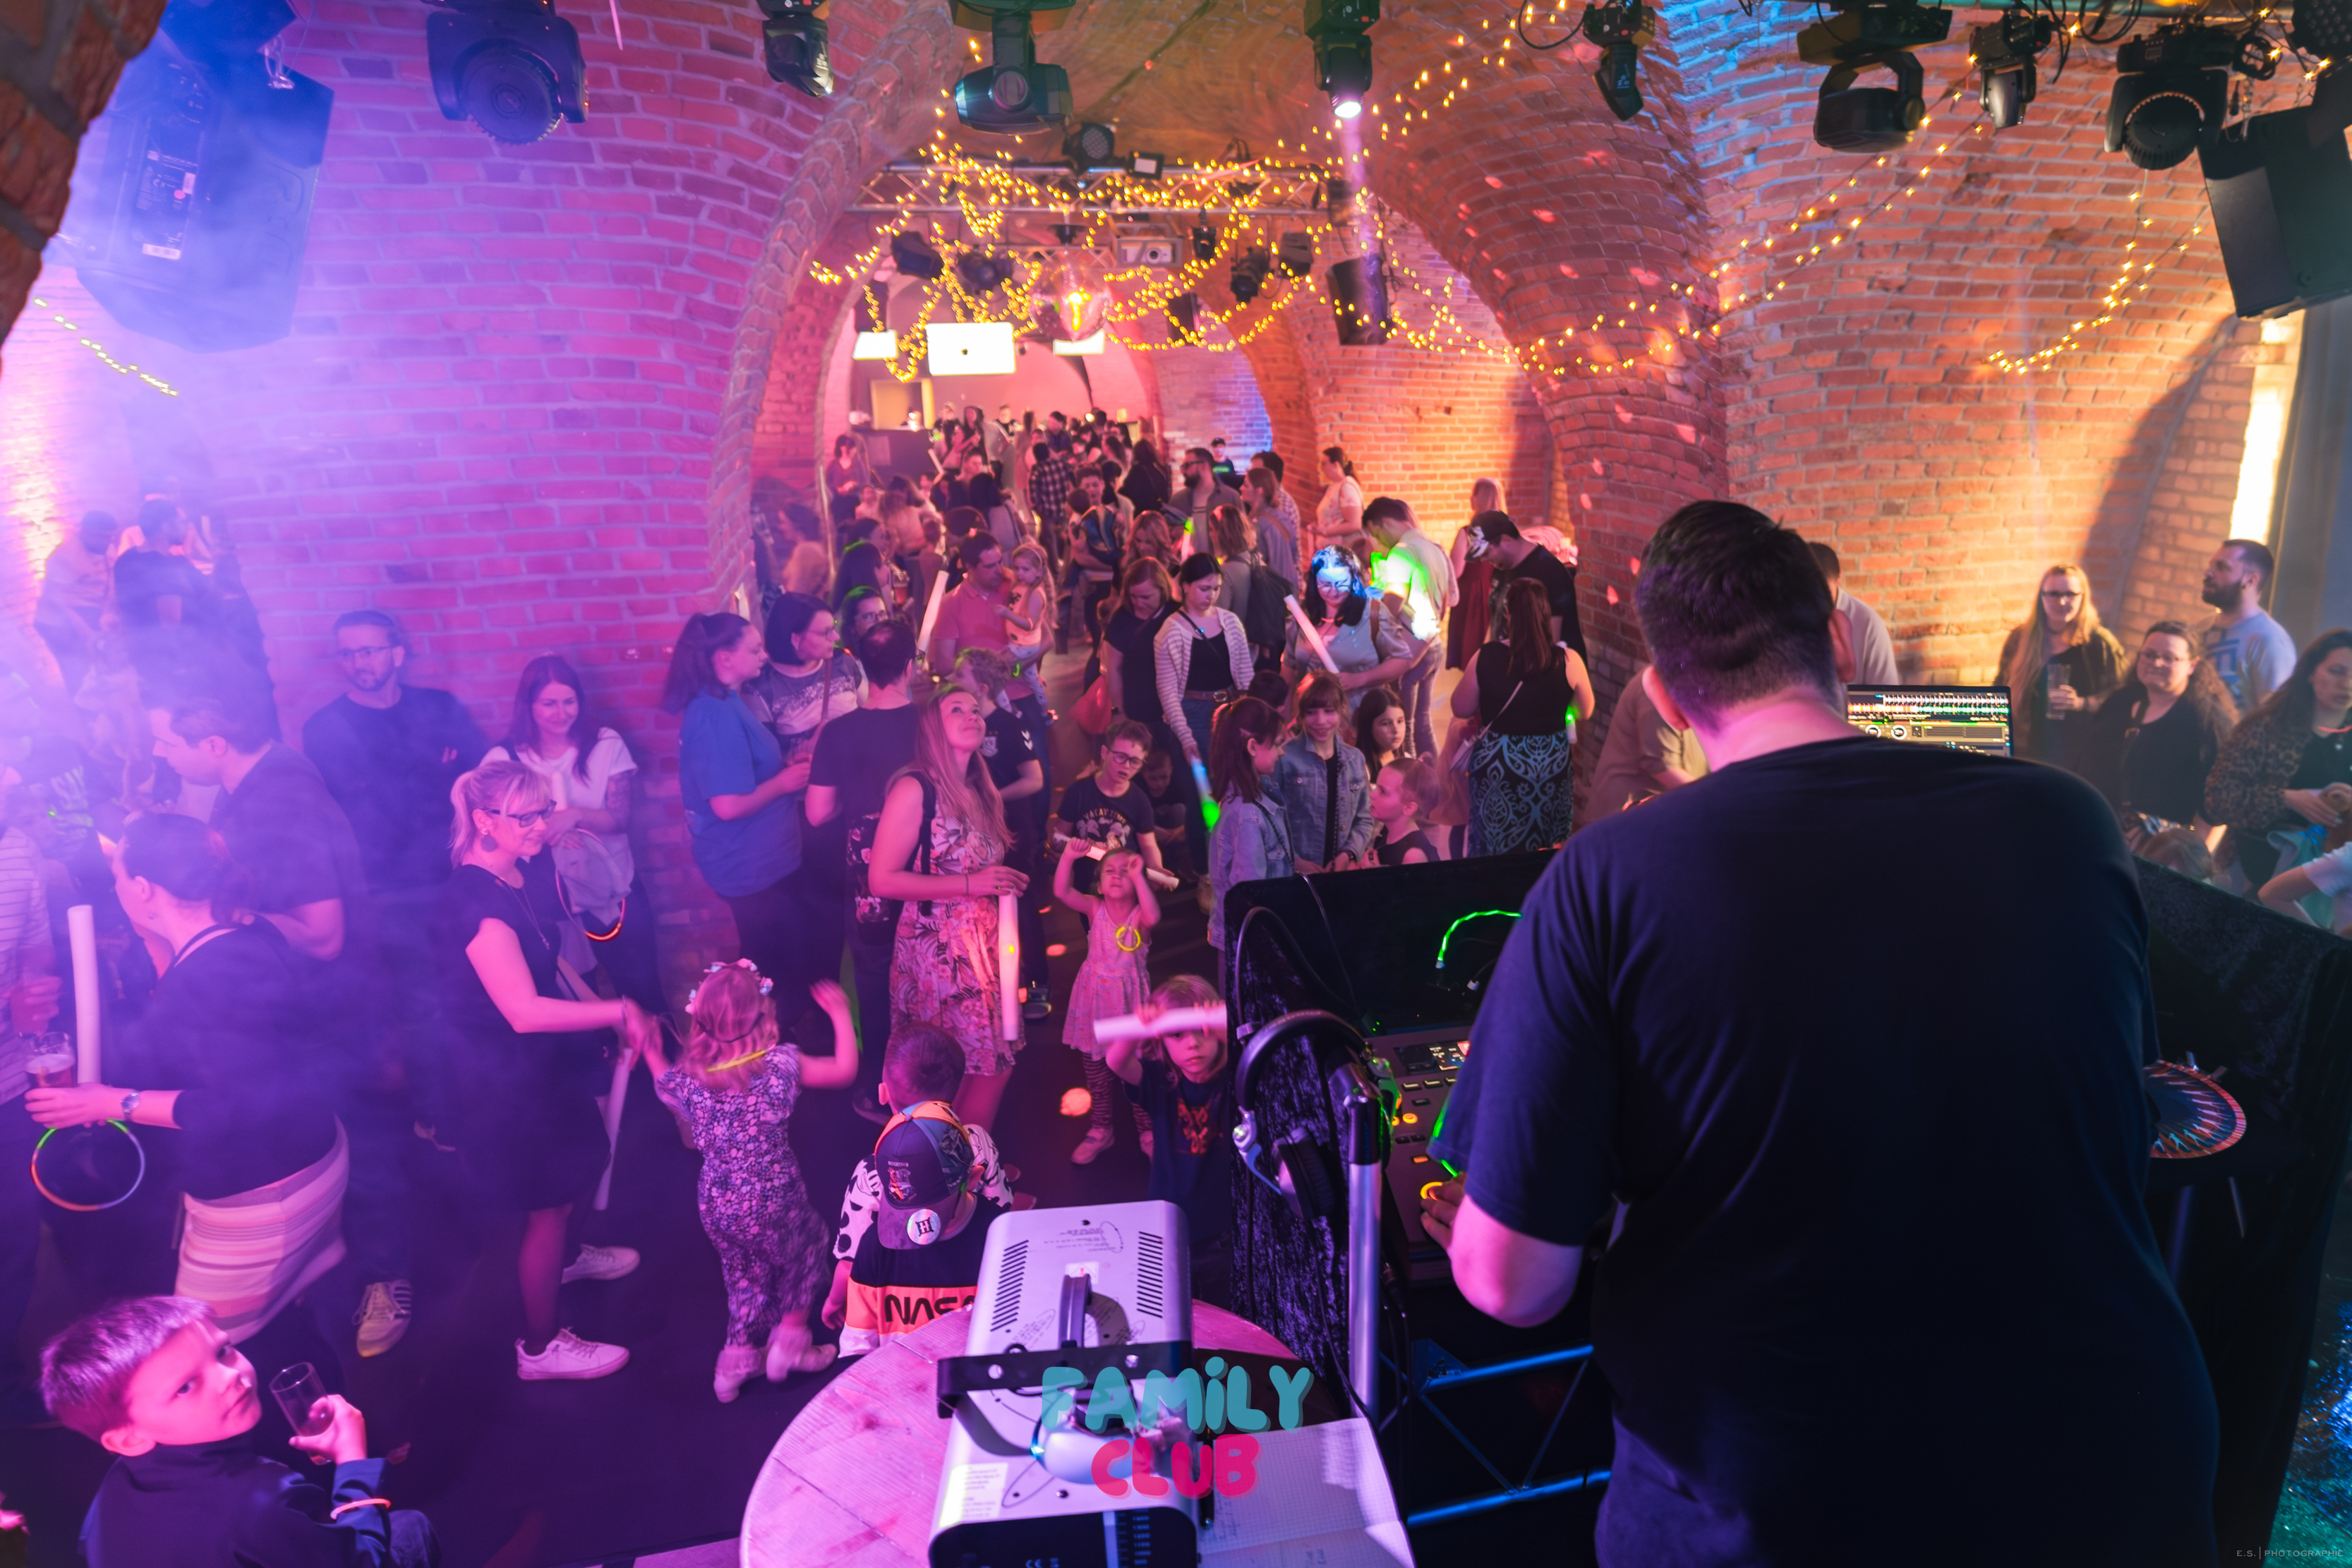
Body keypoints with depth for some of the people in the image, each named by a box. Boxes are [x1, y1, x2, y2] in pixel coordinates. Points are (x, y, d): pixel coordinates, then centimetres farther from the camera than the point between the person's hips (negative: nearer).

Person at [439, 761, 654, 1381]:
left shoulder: (512, 877, -2)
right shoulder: (476, 903, -30)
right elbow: (524, 1011, -36)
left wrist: (606, 1018, 11)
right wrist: (619, 1011, -30)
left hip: (542, 1061, 9)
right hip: (510, 1077, -9)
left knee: (566, 1181, 29)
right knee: (545, 1206, 6)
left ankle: (563, 1257, 56)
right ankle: (540, 1347, 23)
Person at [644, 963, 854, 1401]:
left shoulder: (688, 1077, -10)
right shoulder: (779, 1066, -20)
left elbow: (667, 1086, 15)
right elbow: (844, 1071, -11)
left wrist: (651, 1051, 27)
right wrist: (841, 1016, 0)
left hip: (717, 1206, 4)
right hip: (772, 1203, -4)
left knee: (744, 1273, 27)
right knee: (806, 1248, 25)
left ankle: (738, 1356, 32)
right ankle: (790, 1339, 24)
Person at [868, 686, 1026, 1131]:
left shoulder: (981, 791, 11)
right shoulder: (915, 789, -13)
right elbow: (882, 879, -17)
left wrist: (1007, 881, 10)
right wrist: (968, 884, -20)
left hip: (985, 945, 8)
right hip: (936, 950, -8)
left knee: (994, 1063, 12)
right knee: (944, 1077, 1)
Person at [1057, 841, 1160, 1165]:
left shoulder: (1139, 915, -11)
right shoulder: (1094, 909, -4)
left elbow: (1153, 916, -35)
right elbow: (1062, 891, -17)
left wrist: (1138, 876, -37)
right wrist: (1069, 857, -29)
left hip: (1130, 1000, -2)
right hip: (1095, 999, 3)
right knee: (1096, 1069, 13)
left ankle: (1147, 1132, 24)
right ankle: (1100, 1130, 30)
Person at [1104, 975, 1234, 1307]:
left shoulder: (1232, 1079, -12)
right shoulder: (1160, 1082, -9)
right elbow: (1116, 1062, -28)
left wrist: (1229, 1033, -54)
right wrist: (1134, 1032, -51)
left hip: (1223, 1236, -1)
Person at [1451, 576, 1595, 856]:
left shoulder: (1486, 658, -16)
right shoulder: (1568, 661, -15)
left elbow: (1461, 709, -3)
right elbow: (1584, 712, 2)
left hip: (1496, 767, -1)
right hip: (1552, 766, 1)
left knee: (1492, 850, 16)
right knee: (1550, 852, 19)